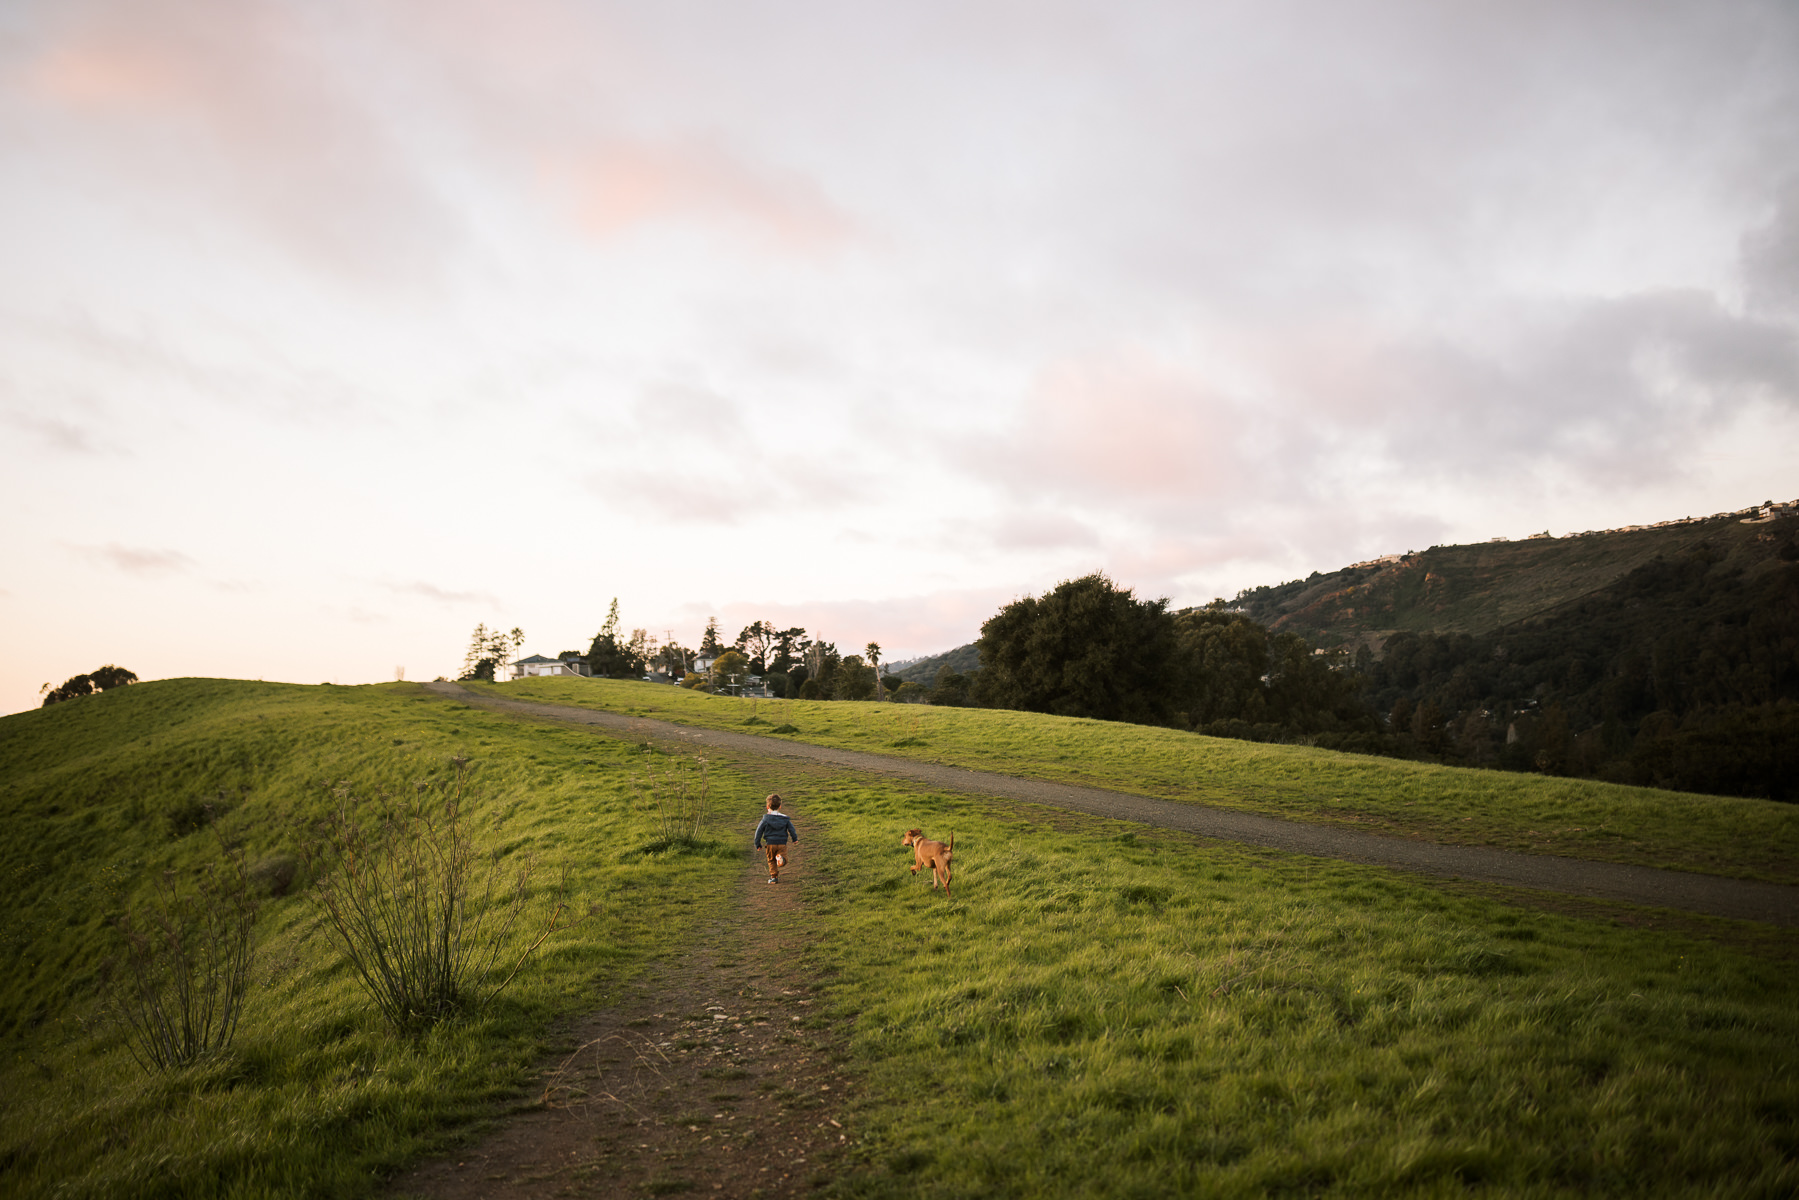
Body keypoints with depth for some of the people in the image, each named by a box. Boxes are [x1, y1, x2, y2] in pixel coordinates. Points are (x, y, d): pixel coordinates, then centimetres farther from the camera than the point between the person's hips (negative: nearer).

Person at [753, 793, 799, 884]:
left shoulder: (765, 819, 1)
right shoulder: (785, 819, 6)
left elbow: (758, 832, 2)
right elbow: (792, 829, 8)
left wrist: (758, 844, 10)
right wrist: (795, 839, 25)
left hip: (770, 844, 0)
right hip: (782, 844, 0)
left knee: (771, 861, 15)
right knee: (784, 861, 2)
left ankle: (774, 876, 9)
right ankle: (781, 858, -31)